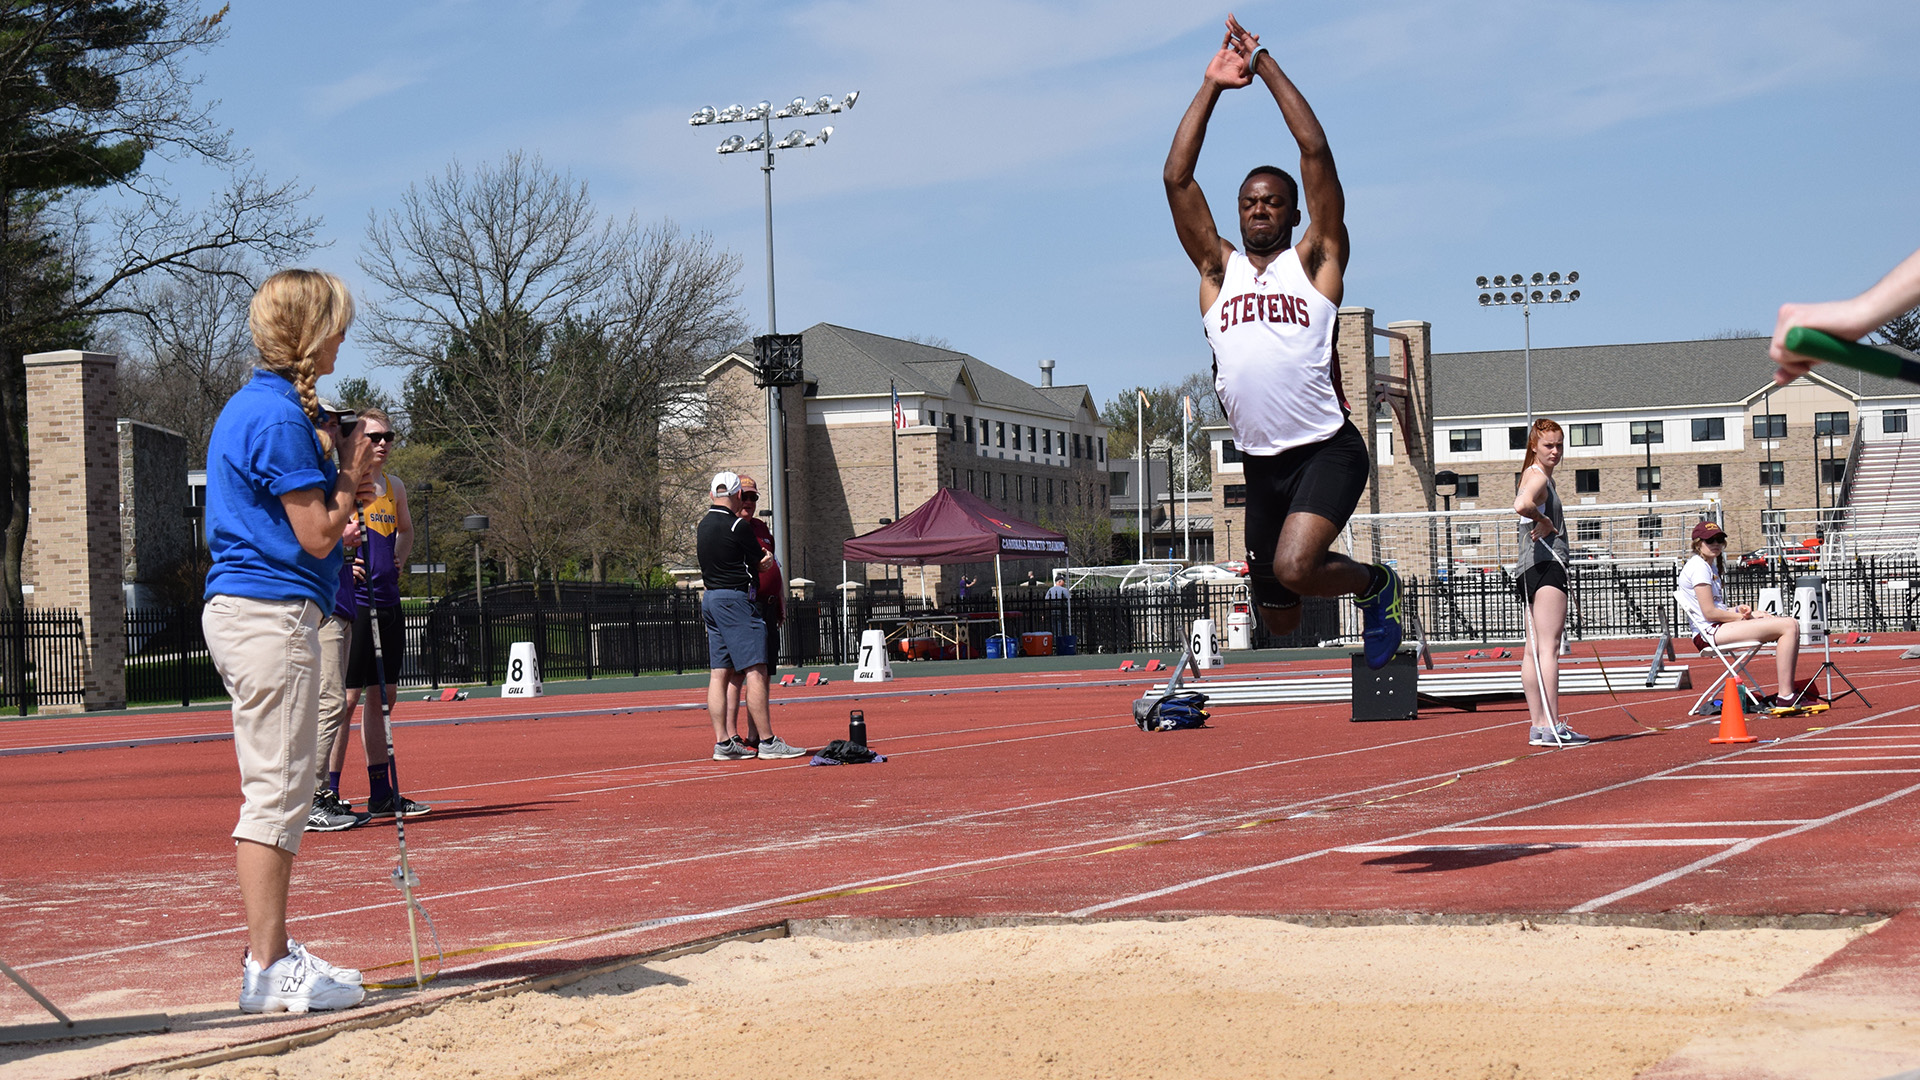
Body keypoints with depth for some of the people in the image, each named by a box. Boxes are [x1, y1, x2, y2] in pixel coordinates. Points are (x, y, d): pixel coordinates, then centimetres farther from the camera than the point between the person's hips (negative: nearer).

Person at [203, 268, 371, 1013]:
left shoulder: (250, 406, 18)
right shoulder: (282, 416, -14)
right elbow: (317, 535, -16)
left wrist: (334, 475, 10)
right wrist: (350, 471, -2)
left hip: (240, 609, 11)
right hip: (273, 614, -11)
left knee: (272, 791, 14)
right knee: (279, 790, -8)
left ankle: (269, 952, 19)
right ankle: (268, 969, -6)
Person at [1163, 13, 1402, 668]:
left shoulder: (1316, 261, 4)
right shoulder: (1217, 269, 13)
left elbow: (1316, 152, -4)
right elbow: (1177, 179, 5)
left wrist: (1265, 66, -2)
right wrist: (1212, 86, 2)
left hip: (1327, 449, -5)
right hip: (1261, 464, 5)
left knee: (1294, 567, -28)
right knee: (1279, 619, 11)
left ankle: (1376, 585, 5)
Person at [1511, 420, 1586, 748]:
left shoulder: (1541, 475, 21)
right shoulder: (1538, 477, -11)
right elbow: (1521, 504, -33)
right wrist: (1544, 520, -17)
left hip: (1533, 569, 11)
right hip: (1546, 563, -11)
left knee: (1534, 648, 10)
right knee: (1549, 646, -13)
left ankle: (1538, 726, 14)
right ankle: (1552, 726, -16)